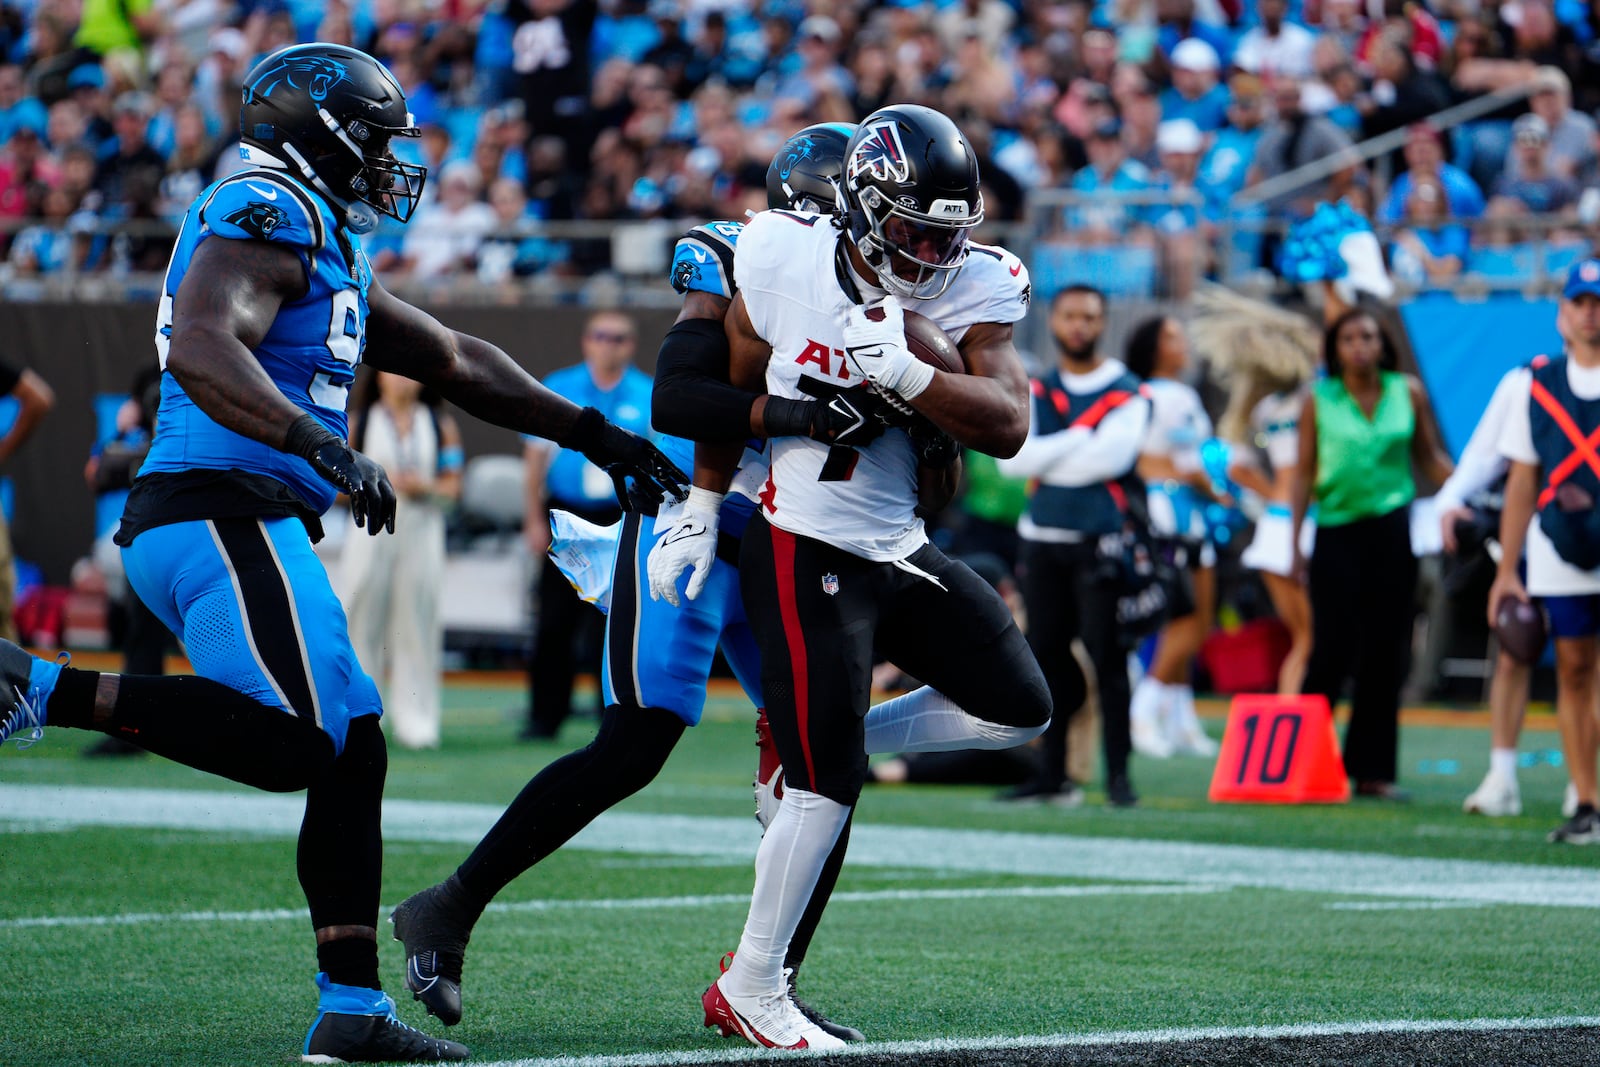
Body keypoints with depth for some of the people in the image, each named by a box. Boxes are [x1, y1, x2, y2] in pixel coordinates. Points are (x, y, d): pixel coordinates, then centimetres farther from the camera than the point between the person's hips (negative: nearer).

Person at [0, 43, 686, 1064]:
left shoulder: (329, 251, 25)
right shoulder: (268, 214, -6)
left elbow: (458, 363, 33)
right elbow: (202, 350, -23)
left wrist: (598, 437, 34)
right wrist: (325, 447, -32)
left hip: (243, 526, 10)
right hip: (218, 512, -10)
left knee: (353, 751, 7)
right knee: (294, 743, -20)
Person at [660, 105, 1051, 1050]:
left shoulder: (972, 288, -7)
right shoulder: (785, 264, -12)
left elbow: (1008, 425, -20)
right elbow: (734, 390, 5)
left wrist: (904, 372, -32)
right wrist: (701, 510, 7)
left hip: (904, 549, 5)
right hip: (806, 554, -5)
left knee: (1020, 710, 6)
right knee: (827, 783, -10)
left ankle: (826, 740, 20)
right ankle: (750, 988, 4)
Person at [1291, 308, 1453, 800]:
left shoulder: (1408, 393, 6)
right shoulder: (1319, 400, 2)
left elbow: (1431, 458, 13)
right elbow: (1305, 472, 4)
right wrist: (1294, 542, 0)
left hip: (1392, 532, 2)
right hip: (1337, 532, -2)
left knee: (1385, 653, 2)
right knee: (1332, 649, -6)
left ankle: (1373, 769, 8)